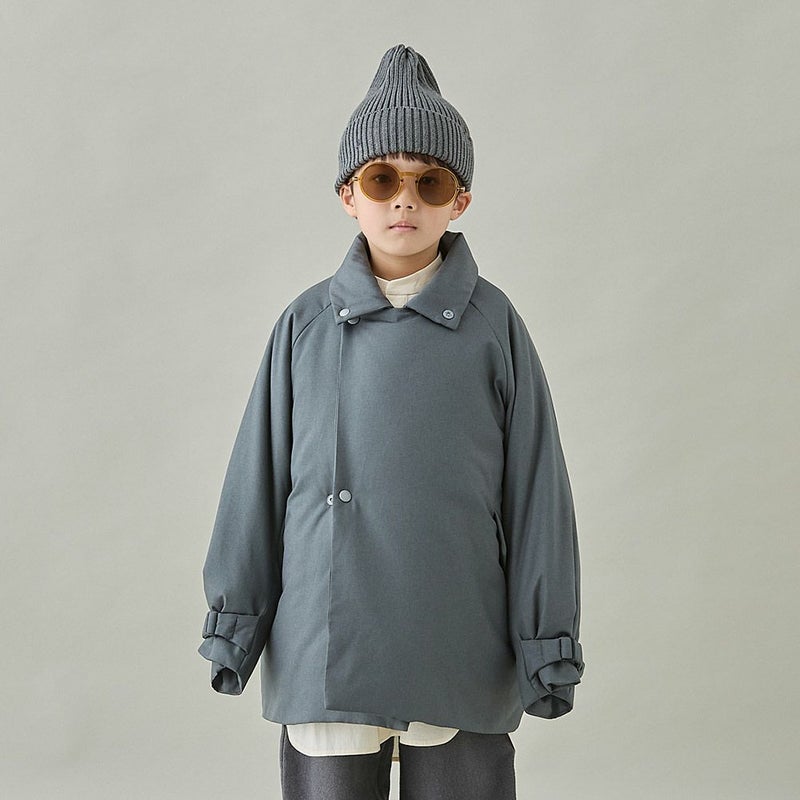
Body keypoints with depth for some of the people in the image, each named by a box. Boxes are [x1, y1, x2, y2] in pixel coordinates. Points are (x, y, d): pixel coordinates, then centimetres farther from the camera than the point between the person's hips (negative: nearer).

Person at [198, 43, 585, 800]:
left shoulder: (492, 324, -2)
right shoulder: (306, 323, 1)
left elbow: (534, 488, 1)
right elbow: (257, 477, 5)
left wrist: (549, 648, 2)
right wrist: (234, 621, 7)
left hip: (460, 659, -1)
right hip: (325, 653, 1)